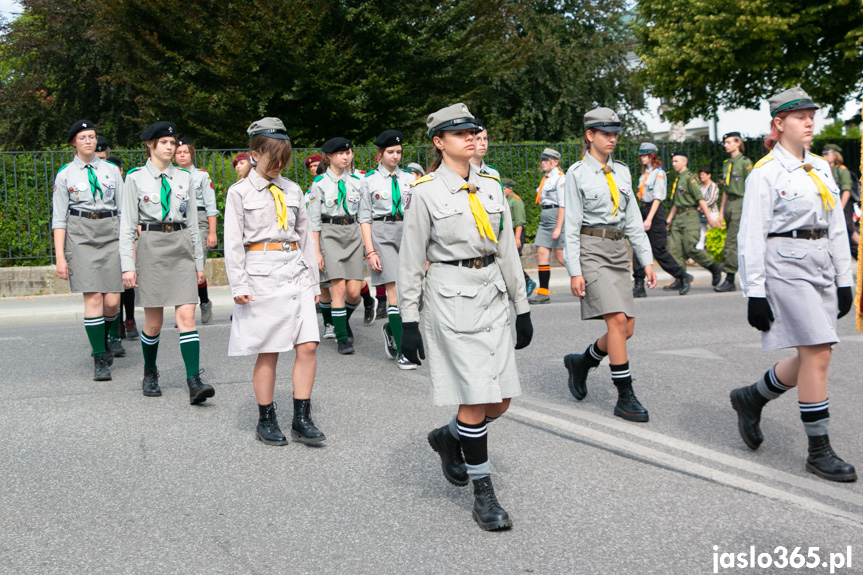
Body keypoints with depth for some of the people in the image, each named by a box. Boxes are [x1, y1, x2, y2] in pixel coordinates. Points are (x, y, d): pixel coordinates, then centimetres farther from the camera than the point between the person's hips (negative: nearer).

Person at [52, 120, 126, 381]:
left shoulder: (111, 170, 11)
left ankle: (110, 336, 30)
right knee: (93, 298, -9)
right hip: (81, 235, -2)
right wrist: (60, 256, -4)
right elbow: (58, 218, 3)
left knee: (112, 300, -3)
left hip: (111, 232, 2)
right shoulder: (65, 175, 5)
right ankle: (100, 359, -1)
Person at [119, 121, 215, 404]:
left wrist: (199, 262, 11)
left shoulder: (185, 177, 10)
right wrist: (128, 265, -7)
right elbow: (127, 224, 0)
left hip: (181, 247, 2)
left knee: (186, 316, -9)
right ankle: (150, 375, 28)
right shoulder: (135, 178, 2)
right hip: (151, 248, -2)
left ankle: (194, 382, -13)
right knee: (154, 322, 5)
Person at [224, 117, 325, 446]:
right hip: (261, 274, -4)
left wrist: (313, 280, 14)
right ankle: (266, 422, 16)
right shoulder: (240, 192, 1)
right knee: (268, 353, 1)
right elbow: (233, 243, -2)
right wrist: (239, 285, -10)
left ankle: (302, 420, 7)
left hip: (295, 272, 4)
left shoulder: (293, 190, 13)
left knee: (308, 346, -4)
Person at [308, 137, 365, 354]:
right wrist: (316, 251, -7)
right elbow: (313, 219, -2)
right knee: (339, 288, -10)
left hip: (353, 233, 4)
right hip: (330, 233, -3)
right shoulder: (320, 183, -1)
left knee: (354, 291, -3)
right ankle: (342, 338, 1)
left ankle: (344, 320, 29)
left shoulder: (356, 181, 10)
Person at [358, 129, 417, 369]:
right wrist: (371, 252, -9)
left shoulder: (408, 179, 11)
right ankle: (402, 352, -4)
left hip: (407, 232, 4)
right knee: (395, 293, -9)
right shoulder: (369, 180, 2)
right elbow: (365, 218, -1)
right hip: (382, 234, -4)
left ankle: (390, 328, 30)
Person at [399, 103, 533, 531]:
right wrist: (408, 322, -6)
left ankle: (449, 437, 34)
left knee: (500, 400, 4)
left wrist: (522, 308, 13)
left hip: (492, 296, 6)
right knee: (475, 400, -6)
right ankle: (483, 494, 10)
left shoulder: (491, 186, 11)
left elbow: (507, 251, 14)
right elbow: (411, 260, -3)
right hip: (451, 298, -6)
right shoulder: (425, 191, -4)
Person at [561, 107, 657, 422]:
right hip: (591, 250, -6)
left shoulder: (622, 172, 13)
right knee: (617, 321, -14)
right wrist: (574, 271, -12)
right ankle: (625, 398, -6)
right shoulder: (577, 173, -3)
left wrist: (647, 261, 8)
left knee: (627, 327, 2)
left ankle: (581, 362, 27)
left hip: (619, 252, 6)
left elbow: (633, 219, 14)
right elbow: (572, 225, -7)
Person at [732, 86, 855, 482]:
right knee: (817, 355, -9)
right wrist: (755, 293, -14)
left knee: (809, 359, 8)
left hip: (820, 268, 8)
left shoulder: (821, 168, 14)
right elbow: (751, 236, -11)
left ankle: (750, 398, 32)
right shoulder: (765, 172, -7)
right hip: (786, 268, -8)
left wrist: (843, 280, 13)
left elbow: (836, 227, 17)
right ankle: (819, 452, 2)